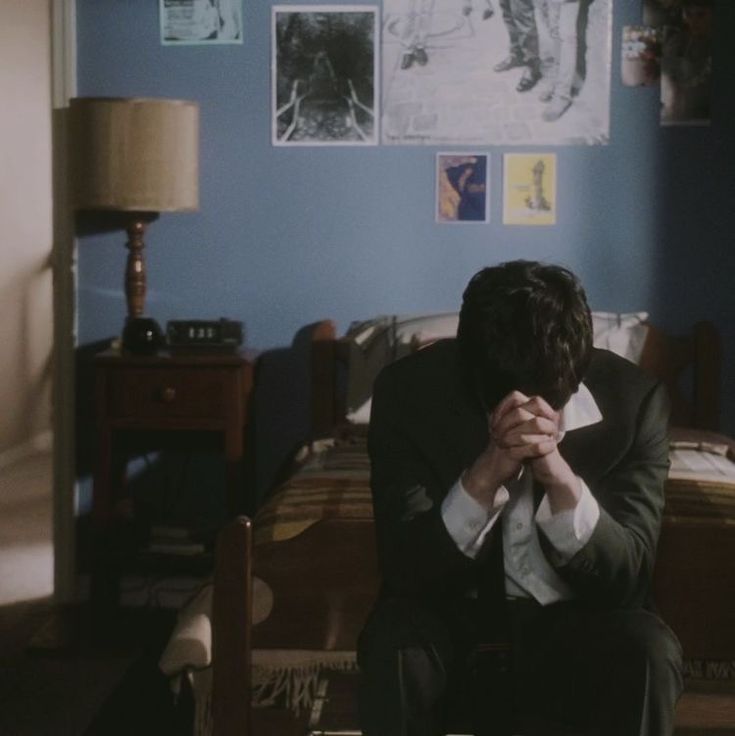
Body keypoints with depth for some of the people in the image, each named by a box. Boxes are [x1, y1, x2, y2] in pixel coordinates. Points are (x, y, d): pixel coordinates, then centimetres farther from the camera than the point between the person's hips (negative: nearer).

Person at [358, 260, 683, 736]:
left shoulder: (632, 399, -14)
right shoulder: (409, 391, -16)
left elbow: (627, 578, -16)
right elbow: (404, 569, -20)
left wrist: (561, 478, -34)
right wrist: (485, 475, -36)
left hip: (571, 627, 1)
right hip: (453, 619, 0)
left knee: (649, 653, -28)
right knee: (395, 644, -31)